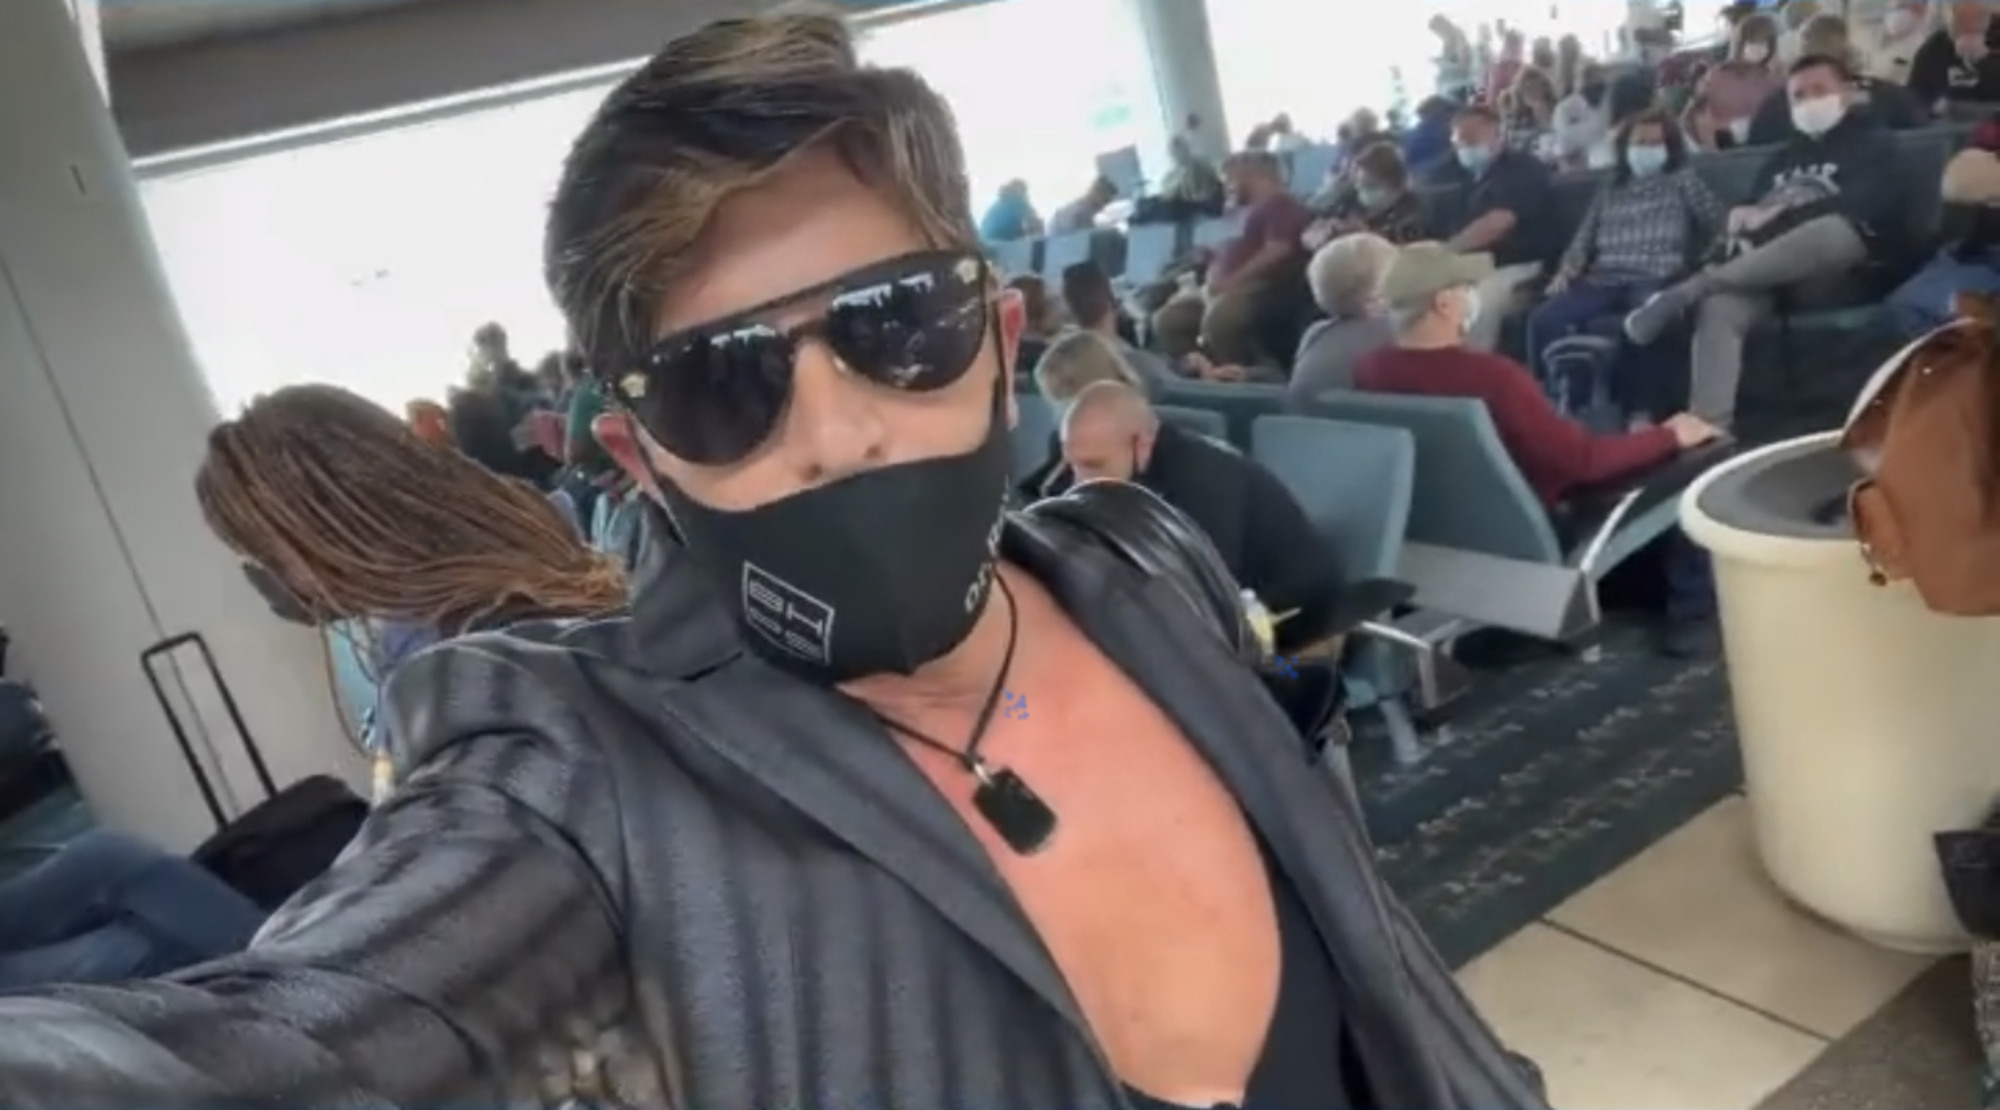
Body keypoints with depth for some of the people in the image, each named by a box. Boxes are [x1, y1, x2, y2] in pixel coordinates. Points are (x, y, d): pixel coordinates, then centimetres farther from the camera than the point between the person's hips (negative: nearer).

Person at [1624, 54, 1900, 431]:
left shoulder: (1871, 142, 16)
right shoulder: (1782, 157, 32)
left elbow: (1868, 206, -3)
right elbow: (1751, 208, 22)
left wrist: (1782, 215, -10)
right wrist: (1741, 218, -4)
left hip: (1839, 264, -3)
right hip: (1768, 269, 4)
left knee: (1832, 229, -40)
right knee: (1719, 306, -31)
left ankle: (1685, 291, -37)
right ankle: (1709, 427, -43)